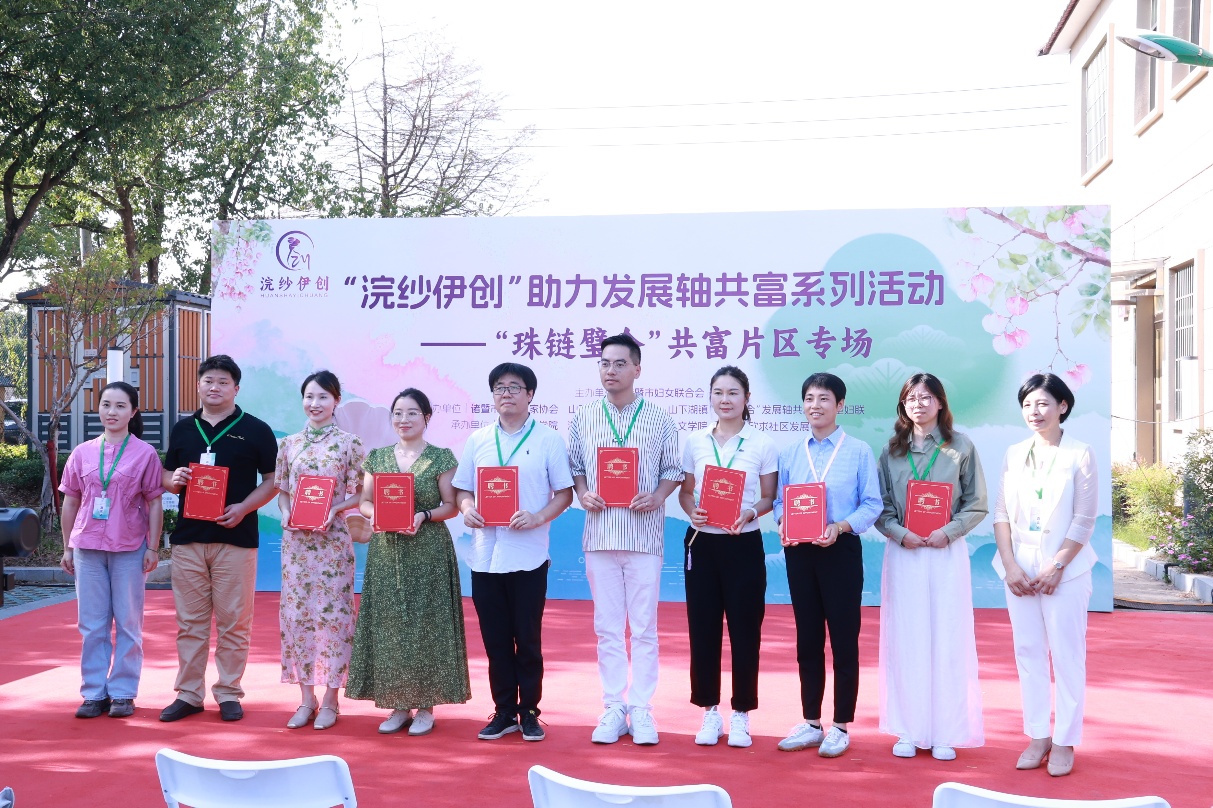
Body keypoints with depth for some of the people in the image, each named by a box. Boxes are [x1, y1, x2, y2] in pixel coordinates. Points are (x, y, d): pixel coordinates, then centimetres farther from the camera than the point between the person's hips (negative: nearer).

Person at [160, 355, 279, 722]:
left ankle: (228, 693, 11)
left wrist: (244, 508, -14)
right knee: (189, 621, 7)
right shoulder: (182, 429, 13)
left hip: (236, 538, -3)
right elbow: (168, 478, 19)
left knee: (233, 622, 2)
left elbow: (272, 481, 1)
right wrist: (174, 480, -6)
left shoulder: (256, 430, 2)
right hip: (188, 537, 3)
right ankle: (188, 694, 15)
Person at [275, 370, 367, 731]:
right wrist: (286, 512, -6)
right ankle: (306, 698, 16)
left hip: (332, 538, -4)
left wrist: (333, 509, -17)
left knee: (332, 614, -1)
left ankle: (330, 700, 10)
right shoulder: (289, 444, 9)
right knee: (296, 613, 5)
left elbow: (359, 494, -1)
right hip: (295, 539, 4)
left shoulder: (349, 443, -2)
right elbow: (282, 491, 13)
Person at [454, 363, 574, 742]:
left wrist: (538, 517, -16)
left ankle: (529, 712, 17)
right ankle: (504, 712, 19)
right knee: (495, 639, 8)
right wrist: (467, 508, -9)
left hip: (528, 556, -3)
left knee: (528, 639, 4)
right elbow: (462, 489, 13)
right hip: (485, 554, 3)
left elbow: (564, 494, 0)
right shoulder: (478, 440, 10)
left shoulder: (548, 439, 0)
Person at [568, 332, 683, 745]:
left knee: (644, 627, 2)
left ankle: (641, 710, 10)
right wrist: (583, 494, -7)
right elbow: (574, 467, 11)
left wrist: (658, 496, -11)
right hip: (600, 535, 2)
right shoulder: (582, 420, 8)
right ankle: (613, 708, 14)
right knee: (607, 626, 6)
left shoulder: (660, 420, 3)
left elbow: (673, 471, 6)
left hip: (644, 536, -1)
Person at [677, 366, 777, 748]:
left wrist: (749, 513, -18)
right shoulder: (695, 443, 5)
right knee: (703, 627, 5)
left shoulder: (762, 444, -1)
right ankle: (710, 711, 17)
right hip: (702, 544, 2)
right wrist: (692, 512, -11)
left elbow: (769, 498, 2)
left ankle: (741, 714, 14)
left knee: (744, 628, 2)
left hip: (744, 545, -2)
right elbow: (685, 491, 10)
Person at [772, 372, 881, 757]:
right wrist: (783, 523, -13)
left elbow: (872, 505, -6)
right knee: (807, 638, 10)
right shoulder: (790, 453, 9)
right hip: (799, 551, 4)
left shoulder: (859, 452, -2)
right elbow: (780, 500, 8)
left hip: (840, 550, -4)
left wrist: (840, 527, -20)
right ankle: (810, 723, 20)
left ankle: (841, 726, 12)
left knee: (843, 638, 1)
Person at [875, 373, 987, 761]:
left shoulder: (961, 447, 2)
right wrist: (900, 533, -11)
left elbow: (977, 504, 1)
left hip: (947, 553, -2)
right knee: (905, 640, 3)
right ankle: (909, 730, 11)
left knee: (947, 639, 0)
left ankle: (945, 732, 9)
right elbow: (880, 505, 6)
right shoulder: (891, 450, 7)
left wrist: (948, 532, -12)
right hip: (903, 553, 2)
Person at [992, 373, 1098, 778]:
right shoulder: (1014, 454, 7)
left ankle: (1064, 742, 9)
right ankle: (1038, 736, 17)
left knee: (1066, 655, 1)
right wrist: (1010, 565, -5)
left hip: (1065, 570, -4)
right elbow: (1001, 513, 5)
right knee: (1028, 652, 8)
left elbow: (1084, 521, -6)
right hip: (1019, 568, 4)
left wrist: (1055, 567, -12)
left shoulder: (1079, 454, -4)